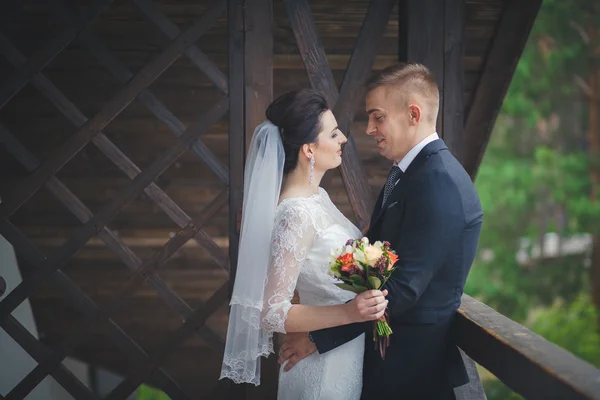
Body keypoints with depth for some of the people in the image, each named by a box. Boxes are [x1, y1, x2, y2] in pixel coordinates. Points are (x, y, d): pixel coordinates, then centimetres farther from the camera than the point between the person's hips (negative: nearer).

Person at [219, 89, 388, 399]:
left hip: (348, 348, 9)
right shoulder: (297, 214, -25)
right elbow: (270, 312, -27)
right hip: (327, 361, -9)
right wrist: (349, 312, -36)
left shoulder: (316, 195, 3)